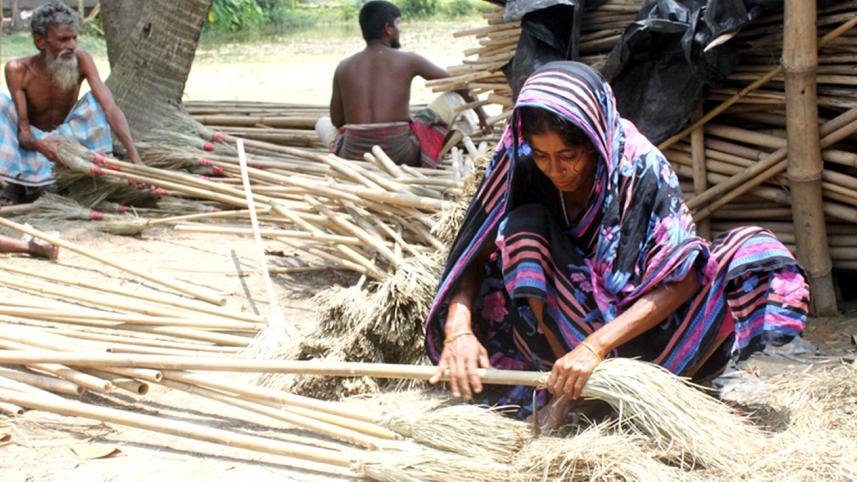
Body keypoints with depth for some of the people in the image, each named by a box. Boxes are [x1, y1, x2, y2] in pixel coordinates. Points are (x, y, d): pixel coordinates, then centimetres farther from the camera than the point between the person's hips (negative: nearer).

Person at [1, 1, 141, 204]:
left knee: (95, 101, -24)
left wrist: (135, 158, -44)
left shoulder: (81, 60, -20)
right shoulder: (18, 70, -22)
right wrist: (40, 145, -51)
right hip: (33, 143, 0)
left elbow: (110, 109, -31)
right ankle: (19, 185, -19)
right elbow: (24, 132, -25)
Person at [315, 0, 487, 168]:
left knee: (323, 124, 35)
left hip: (354, 157, 2)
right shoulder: (408, 60, 0)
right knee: (455, 96, 13)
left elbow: (337, 121, 14)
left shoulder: (344, 67, 5)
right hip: (399, 155, -2)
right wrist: (479, 110, 31)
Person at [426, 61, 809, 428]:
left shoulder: (639, 167, -20)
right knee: (522, 229, -26)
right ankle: (572, 387, -27)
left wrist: (595, 346, -36)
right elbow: (473, 255, -11)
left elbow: (683, 278, -27)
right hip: (560, 325, 1)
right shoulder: (519, 166, -13)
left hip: (635, 322, -1)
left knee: (756, 255, -24)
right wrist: (459, 328, -31)